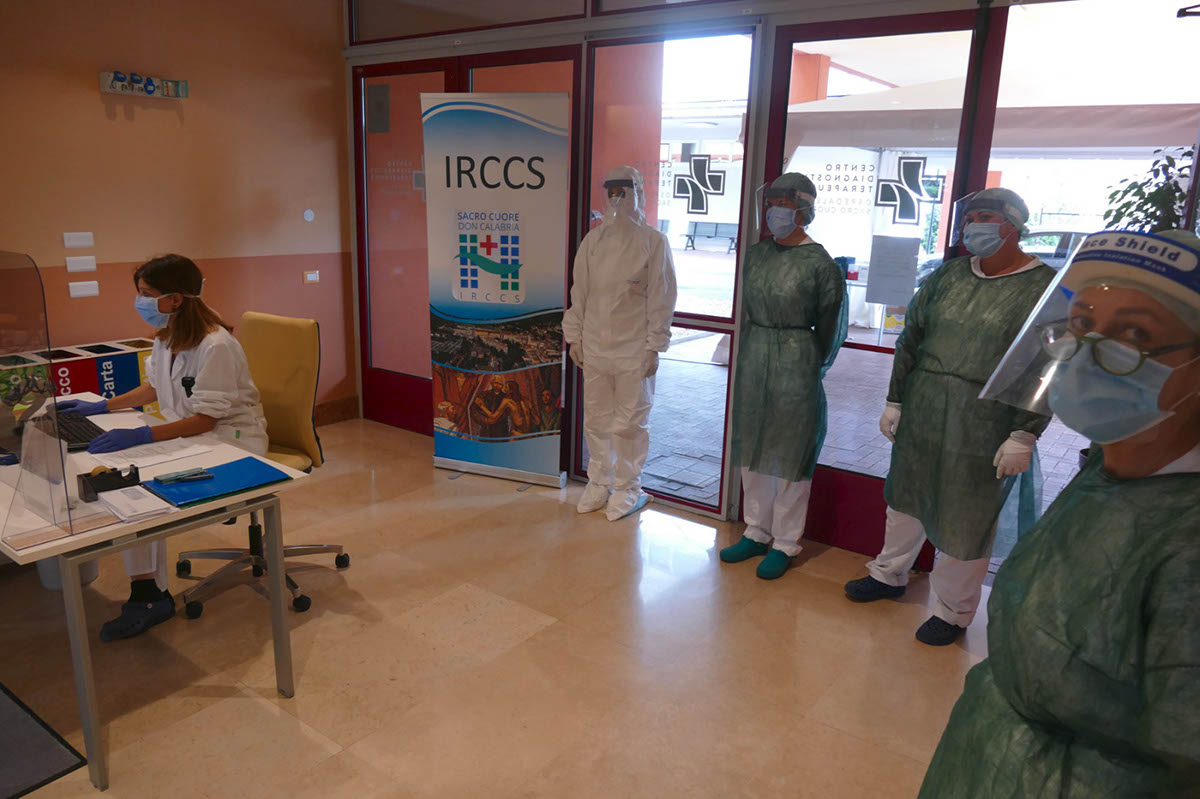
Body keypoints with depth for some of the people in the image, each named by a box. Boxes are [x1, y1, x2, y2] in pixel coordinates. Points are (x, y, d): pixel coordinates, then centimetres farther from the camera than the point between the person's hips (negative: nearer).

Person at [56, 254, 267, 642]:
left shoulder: (215, 346, -22)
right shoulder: (168, 338, 6)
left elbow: (205, 420, -23)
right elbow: (154, 388, 22)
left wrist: (142, 435, -32)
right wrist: (100, 407, 13)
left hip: (231, 438, -8)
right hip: (188, 432, 8)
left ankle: (151, 596, -6)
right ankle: (145, 592, -14)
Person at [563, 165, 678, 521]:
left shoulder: (654, 242, -5)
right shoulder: (593, 240, 7)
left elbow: (662, 299, -6)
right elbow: (579, 292, 10)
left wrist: (654, 347, -8)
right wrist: (574, 337, 8)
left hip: (634, 351, -4)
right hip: (595, 346, 4)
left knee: (629, 423, 4)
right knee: (596, 420, 12)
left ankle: (627, 488, 21)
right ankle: (599, 482, 29)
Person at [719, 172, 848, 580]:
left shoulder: (820, 263, -10)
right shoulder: (757, 253, 5)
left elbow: (829, 327, -3)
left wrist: (812, 367, 4)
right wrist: (749, 353, 12)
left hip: (796, 364, -6)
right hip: (753, 359, 6)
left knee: (790, 455, 5)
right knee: (752, 448, 13)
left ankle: (784, 544, 18)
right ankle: (756, 533, 28)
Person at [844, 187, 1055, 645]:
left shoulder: (1045, 288, -8)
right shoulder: (948, 275, 6)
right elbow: (911, 340, 10)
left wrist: (1024, 437, -14)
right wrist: (894, 401, 9)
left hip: (986, 425, -5)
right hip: (921, 412, 5)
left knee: (966, 522, 6)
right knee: (906, 496, 19)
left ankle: (952, 611, 26)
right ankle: (889, 574, 40)